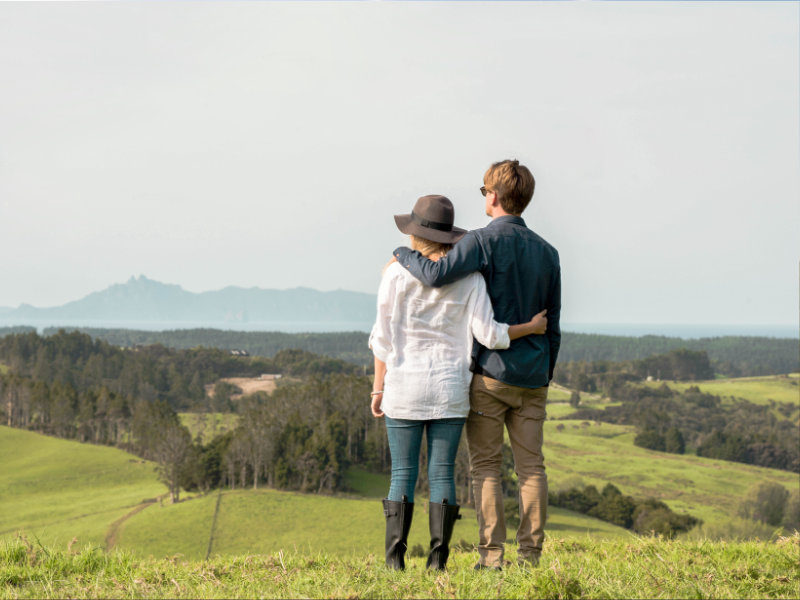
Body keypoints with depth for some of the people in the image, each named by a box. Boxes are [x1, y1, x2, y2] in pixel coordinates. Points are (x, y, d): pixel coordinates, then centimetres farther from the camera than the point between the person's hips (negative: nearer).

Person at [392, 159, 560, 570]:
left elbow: (436, 275, -24)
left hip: (490, 371, -5)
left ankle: (491, 554, -2)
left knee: (485, 465, 0)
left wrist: (403, 254, -4)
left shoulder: (485, 241, -9)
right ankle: (530, 554, 5)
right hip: (532, 377, 5)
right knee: (531, 465, 5)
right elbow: (553, 325, 14)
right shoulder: (547, 252, 11)